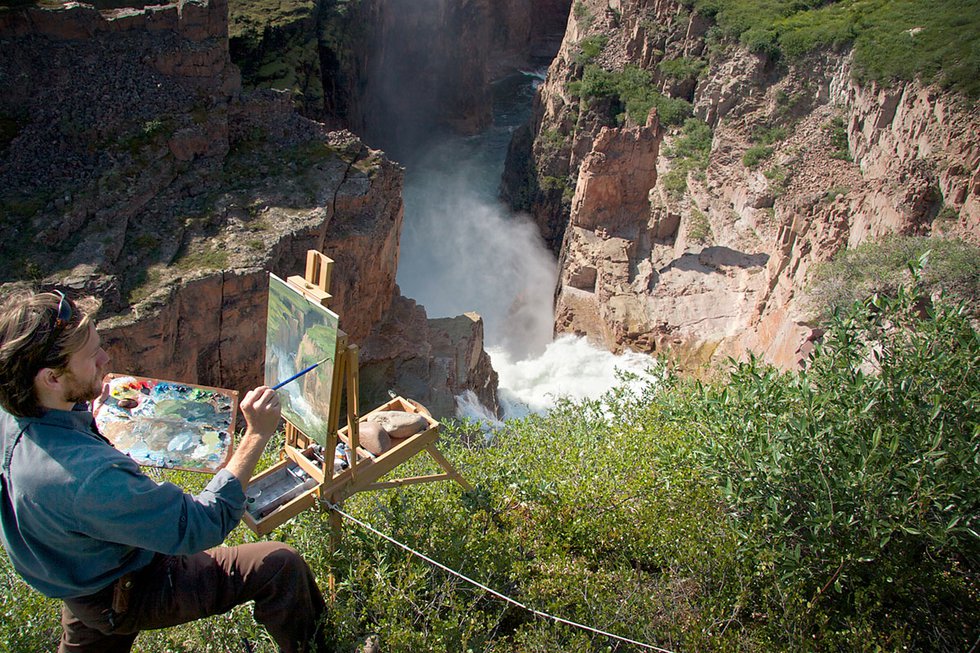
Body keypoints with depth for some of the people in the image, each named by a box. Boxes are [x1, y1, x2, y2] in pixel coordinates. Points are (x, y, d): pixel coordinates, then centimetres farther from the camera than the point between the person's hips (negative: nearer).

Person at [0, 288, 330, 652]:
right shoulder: (88, 476, -43)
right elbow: (203, 525, -35)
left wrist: (91, 413, 3)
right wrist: (256, 435, -33)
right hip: (123, 596, -8)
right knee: (280, 567, -5)